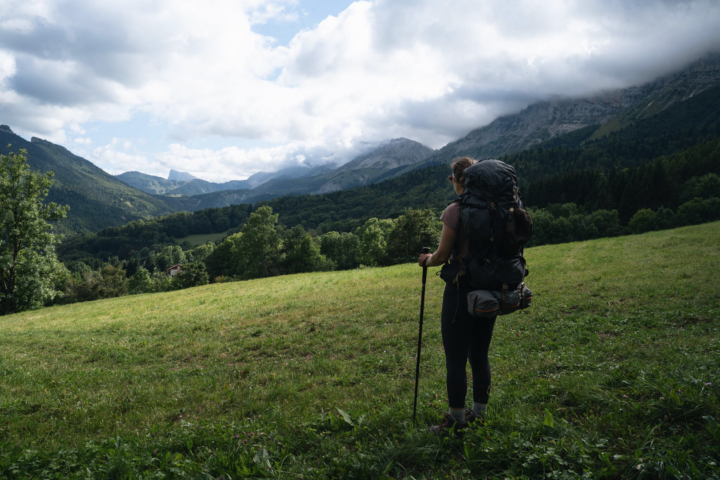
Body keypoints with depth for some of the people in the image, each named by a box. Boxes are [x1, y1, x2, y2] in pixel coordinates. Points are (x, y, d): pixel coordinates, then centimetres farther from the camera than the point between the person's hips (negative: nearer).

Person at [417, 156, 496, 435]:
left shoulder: (455, 211, -15)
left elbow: (442, 256, -14)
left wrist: (427, 260, 7)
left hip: (461, 289, -7)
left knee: (456, 360, 4)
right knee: (480, 355, 17)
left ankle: (456, 421, 13)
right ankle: (479, 415, 27)